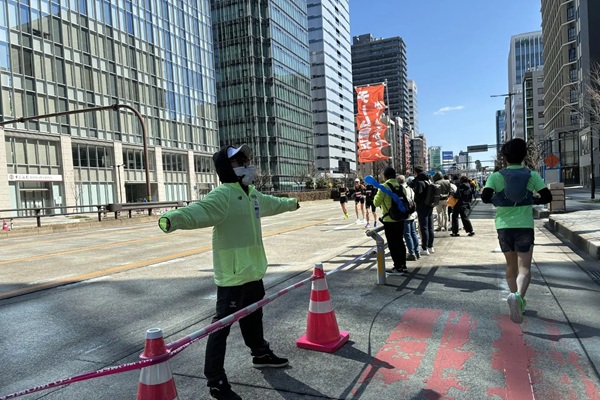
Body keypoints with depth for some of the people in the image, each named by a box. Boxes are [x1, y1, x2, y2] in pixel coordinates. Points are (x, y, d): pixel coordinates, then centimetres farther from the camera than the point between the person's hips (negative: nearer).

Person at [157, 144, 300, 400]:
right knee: (222, 324, -1)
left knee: (253, 316, 26)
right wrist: (174, 218, -58)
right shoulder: (222, 195, -19)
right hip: (232, 273, -9)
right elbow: (199, 210, -38)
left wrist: (290, 203, 50)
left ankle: (261, 354, 48)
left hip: (253, 270, 9)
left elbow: (271, 203, 32)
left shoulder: (251, 193, 11)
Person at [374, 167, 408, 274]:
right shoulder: (400, 186, 5)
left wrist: (377, 195, 9)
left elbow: (376, 203, -8)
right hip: (400, 219, 6)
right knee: (400, 241, 16)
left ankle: (397, 267, 6)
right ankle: (403, 265, 23)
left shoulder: (384, 186, -12)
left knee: (392, 243, 3)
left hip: (389, 220, -6)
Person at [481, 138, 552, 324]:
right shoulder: (532, 175, 0)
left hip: (504, 226, 2)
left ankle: (517, 299, 27)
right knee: (524, 268, -5)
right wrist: (532, 200, 16)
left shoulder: (496, 176, -1)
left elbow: (485, 197, -14)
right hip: (524, 226, -1)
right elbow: (547, 197, -3)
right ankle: (518, 296, -31)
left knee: (511, 265, 18)